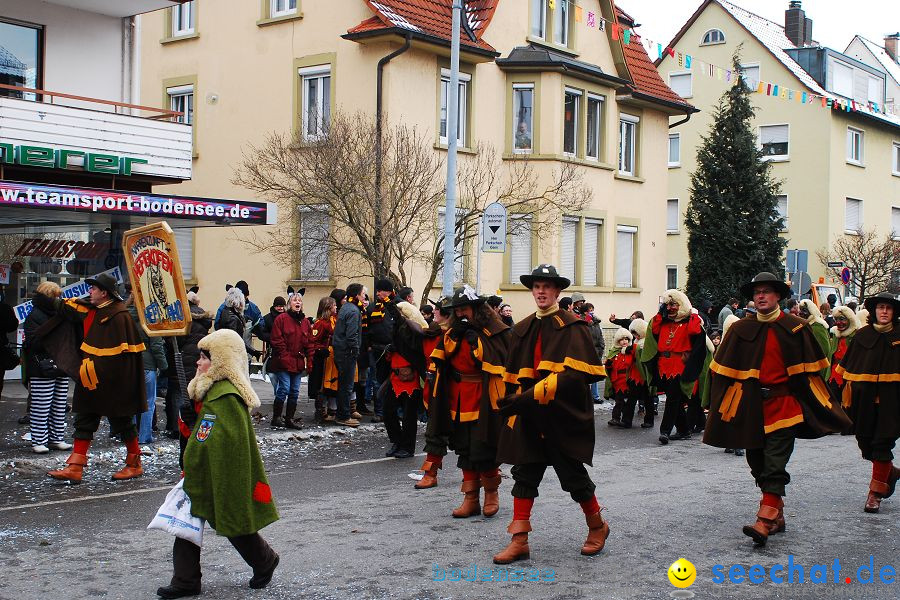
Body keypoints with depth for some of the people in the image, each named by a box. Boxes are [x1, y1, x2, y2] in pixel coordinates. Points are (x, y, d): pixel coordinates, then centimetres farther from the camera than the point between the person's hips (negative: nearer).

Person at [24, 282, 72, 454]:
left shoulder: (58, 314, 18)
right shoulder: (34, 316, -6)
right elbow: (34, 343, -16)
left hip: (61, 368, 7)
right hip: (42, 371, -7)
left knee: (59, 407, 9)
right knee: (41, 408, -5)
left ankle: (56, 438, 17)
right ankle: (39, 441, 0)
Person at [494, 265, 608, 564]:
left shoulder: (572, 327, -7)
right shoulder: (523, 329, 12)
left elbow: (575, 373, -19)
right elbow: (514, 376, 16)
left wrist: (533, 394, -26)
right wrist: (514, 404, 6)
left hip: (564, 416, -5)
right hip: (530, 416, 5)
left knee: (573, 473, 5)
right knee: (524, 473, 3)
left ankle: (597, 526, 27)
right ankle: (519, 540, 7)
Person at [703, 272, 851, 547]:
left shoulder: (795, 328, 2)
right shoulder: (740, 329, 7)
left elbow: (810, 369, 6)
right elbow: (722, 369, 9)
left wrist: (820, 405, 3)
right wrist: (722, 405, 5)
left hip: (783, 403, -3)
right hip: (751, 406, 4)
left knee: (774, 464, -11)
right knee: (758, 462, 9)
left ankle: (765, 521, -17)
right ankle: (777, 514, 23)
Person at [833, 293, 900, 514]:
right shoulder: (862, 335, 6)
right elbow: (848, 367, 9)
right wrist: (848, 395, 6)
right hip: (864, 398, 3)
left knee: (882, 443, -4)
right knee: (866, 442, 8)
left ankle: (876, 492, 3)